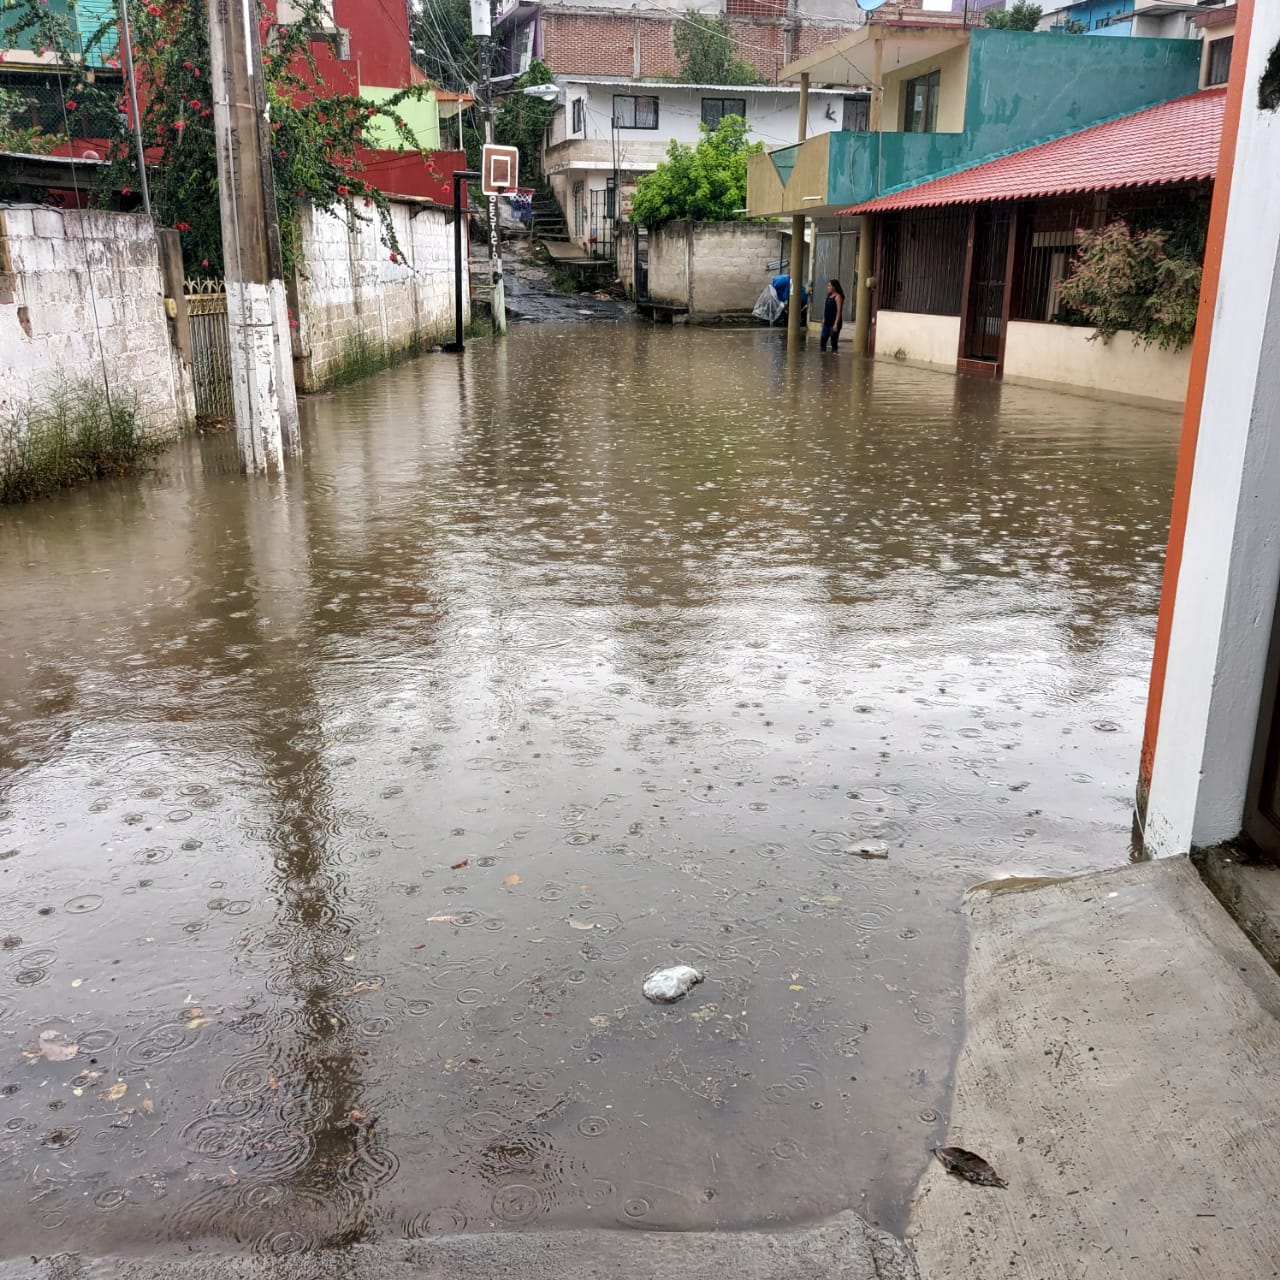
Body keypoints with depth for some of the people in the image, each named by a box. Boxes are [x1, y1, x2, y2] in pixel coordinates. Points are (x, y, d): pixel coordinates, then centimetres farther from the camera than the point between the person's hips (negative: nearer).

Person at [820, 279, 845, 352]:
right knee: (822, 340, 5)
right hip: (827, 323, 8)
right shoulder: (829, 296, 13)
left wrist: (836, 324, -21)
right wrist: (823, 320, 16)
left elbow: (839, 311, -16)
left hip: (834, 323, -8)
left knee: (833, 342, -3)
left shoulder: (838, 297, -11)